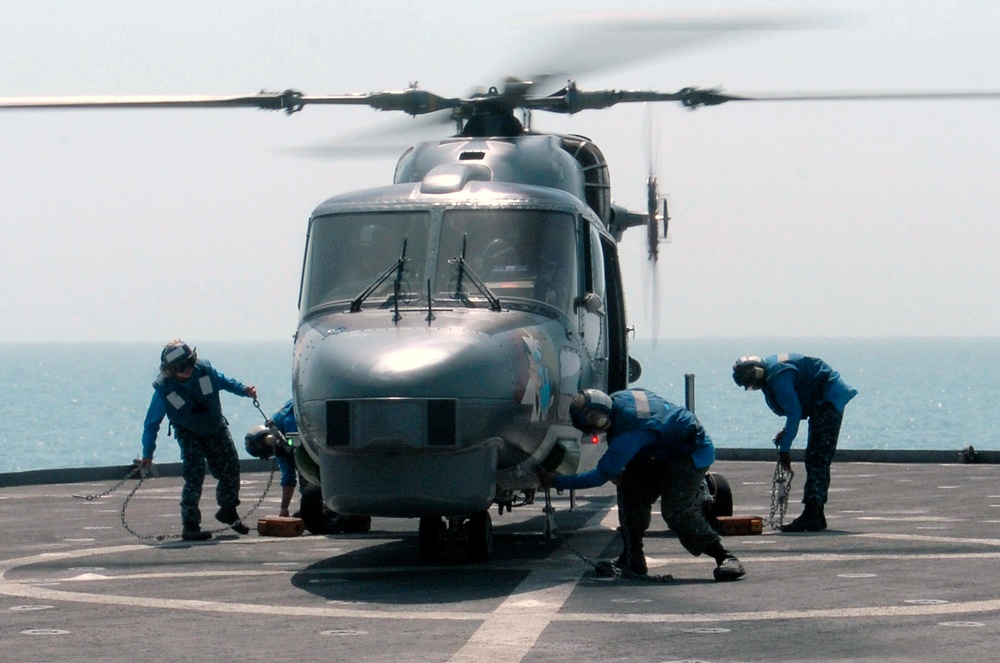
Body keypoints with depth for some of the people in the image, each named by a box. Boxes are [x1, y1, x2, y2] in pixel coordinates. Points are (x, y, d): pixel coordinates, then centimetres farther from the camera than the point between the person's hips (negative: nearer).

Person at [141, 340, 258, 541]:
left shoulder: (204, 369, -17)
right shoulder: (163, 388, -24)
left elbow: (224, 382, 7)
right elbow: (151, 423, -14)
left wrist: (244, 390, -8)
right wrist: (147, 453, -15)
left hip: (217, 429, 4)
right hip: (190, 436, -4)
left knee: (231, 469, 6)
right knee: (194, 476, -18)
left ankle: (228, 511, 30)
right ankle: (190, 526, -11)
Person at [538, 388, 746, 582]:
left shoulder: (628, 433, -36)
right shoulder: (617, 400, -9)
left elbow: (602, 475, -29)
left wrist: (556, 482, -22)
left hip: (692, 454, -10)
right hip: (661, 453, 10)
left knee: (676, 510, -25)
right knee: (629, 490, -5)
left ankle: (725, 557, -14)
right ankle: (633, 561, -1)